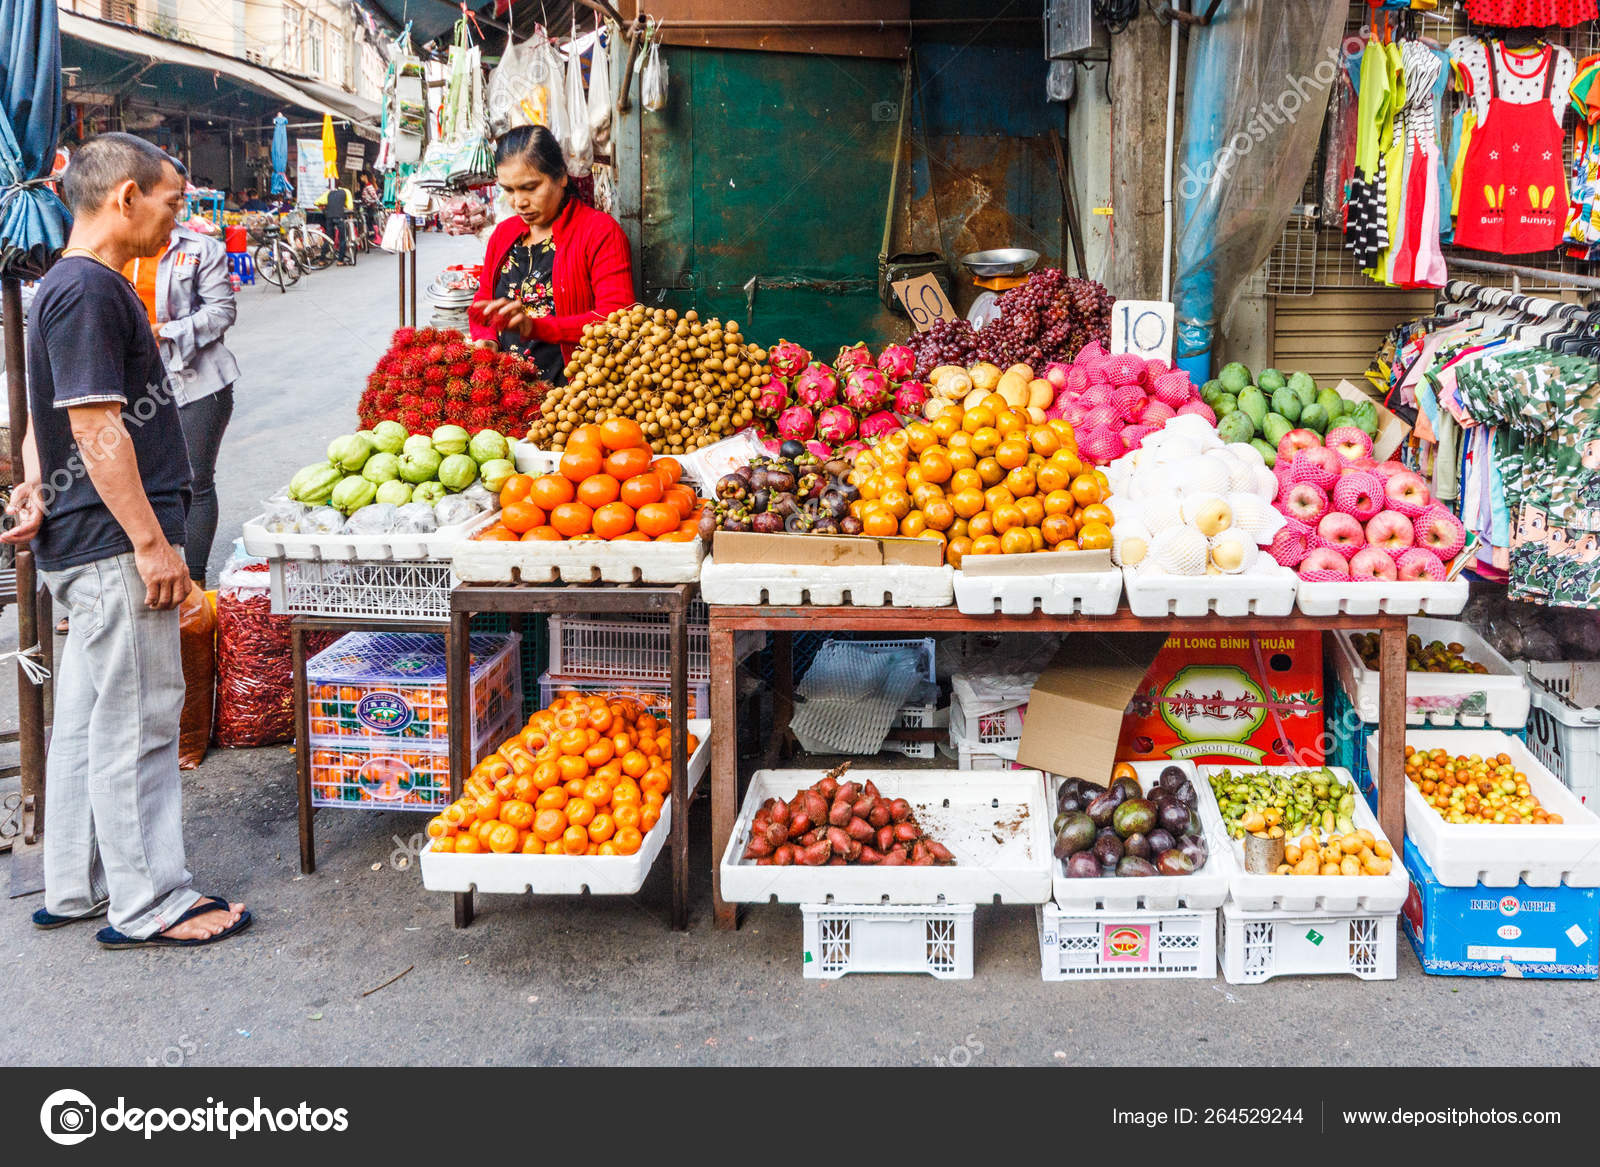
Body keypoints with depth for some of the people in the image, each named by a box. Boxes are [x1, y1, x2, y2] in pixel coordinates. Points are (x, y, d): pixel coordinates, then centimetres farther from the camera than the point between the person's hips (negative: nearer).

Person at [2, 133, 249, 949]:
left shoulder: (71, 286, 17)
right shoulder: (87, 291, -16)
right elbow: (97, 428, -21)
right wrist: (151, 541, -20)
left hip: (81, 542, 10)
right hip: (113, 543, -10)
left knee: (88, 719, 15)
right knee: (136, 721, -3)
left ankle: (74, 889, 25)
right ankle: (147, 906, 6)